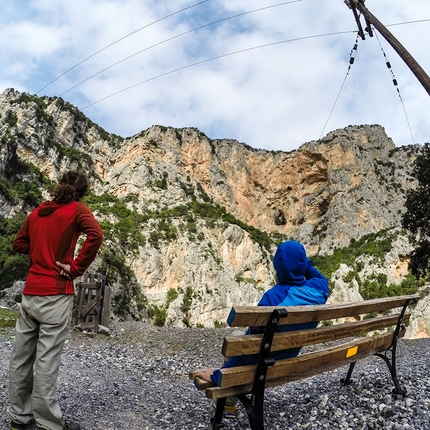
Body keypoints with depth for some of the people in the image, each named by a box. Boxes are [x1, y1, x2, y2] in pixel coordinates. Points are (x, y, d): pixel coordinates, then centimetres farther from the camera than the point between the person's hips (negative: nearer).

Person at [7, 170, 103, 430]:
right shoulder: (77, 210, -6)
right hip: (55, 294, -6)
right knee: (47, 360, -1)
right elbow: (96, 235, -24)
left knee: (22, 357, 14)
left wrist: (42, 251, 12)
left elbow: (19, 244, 20)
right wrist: (76, 268, -16)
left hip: (30, 292, 7)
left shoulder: (37, 211, 13)